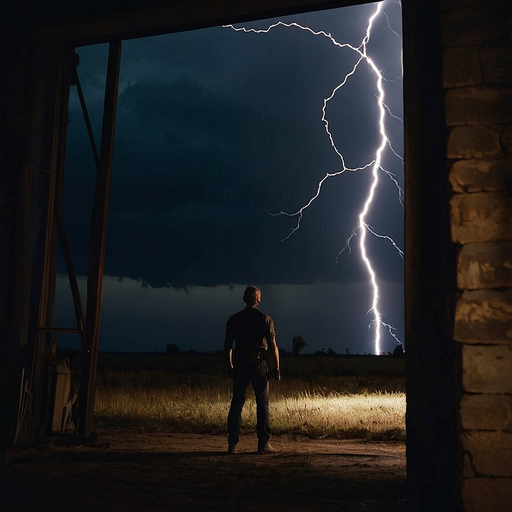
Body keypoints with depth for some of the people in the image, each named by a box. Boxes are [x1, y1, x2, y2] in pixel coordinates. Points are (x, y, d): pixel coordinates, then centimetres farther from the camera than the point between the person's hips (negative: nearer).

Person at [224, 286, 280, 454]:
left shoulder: (234, 319, 6)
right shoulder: (265, 319, -1)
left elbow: (227, 346, 9)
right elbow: (273, 346, -5)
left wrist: (229, 366, 19)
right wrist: (277, 367, 1)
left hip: (240, 364, 2)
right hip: (259, 364, -2)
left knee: (237, 403, 7)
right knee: (262, 404, 3)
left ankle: (232, 444, 5)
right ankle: (264, 444, 2)